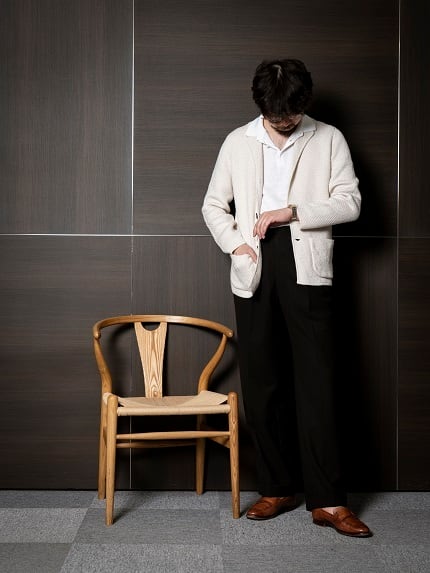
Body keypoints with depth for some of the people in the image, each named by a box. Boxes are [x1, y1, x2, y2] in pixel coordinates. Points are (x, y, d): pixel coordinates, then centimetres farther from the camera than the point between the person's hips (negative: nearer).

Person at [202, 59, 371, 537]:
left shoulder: (328, 139, 5)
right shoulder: (238, 142, 10)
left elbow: (349, 202, -2)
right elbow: (214, 205, 13)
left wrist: (291, 211, -12)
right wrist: (236, 244, -4)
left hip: (306, 266, -2)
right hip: (254, 268, 3)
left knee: (316, 381, -6)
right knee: (261, 382, 5)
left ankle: (327, 500, -1)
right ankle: (276, 488, 17)